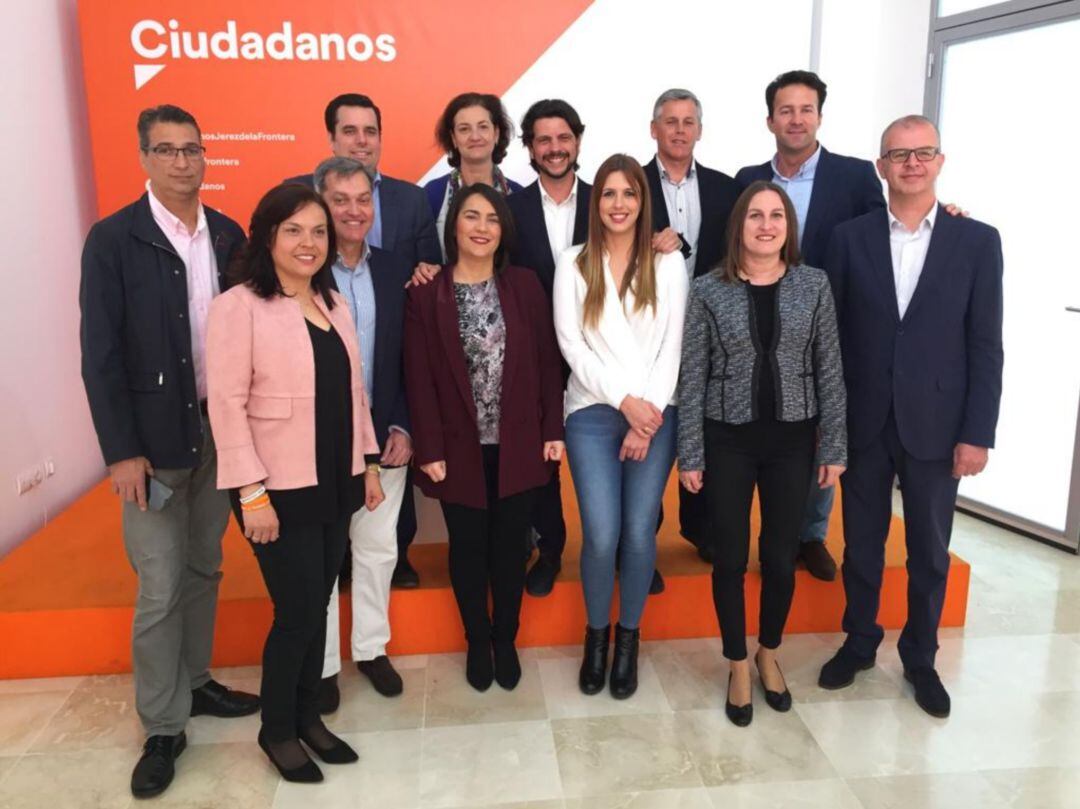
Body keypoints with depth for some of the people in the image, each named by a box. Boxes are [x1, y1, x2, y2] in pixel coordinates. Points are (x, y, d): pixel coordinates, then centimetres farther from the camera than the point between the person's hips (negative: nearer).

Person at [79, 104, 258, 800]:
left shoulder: (229, 235, 5)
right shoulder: (113, 239, -8)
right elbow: (100, 354, -10)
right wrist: (121, 451, -12)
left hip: (221, 430, 4)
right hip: (154, 440, -4)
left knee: (204, 569, 17)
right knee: (160, 589, 2)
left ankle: (195, 682, 35)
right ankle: (163, 726, 18)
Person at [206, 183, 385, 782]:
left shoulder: (334, 303, 10)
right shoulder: (239, 306, -11)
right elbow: (226, 404, -14)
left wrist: (368, 462, 12)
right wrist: (252, 492, -17)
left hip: (335, 483, 6)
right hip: (280, 489, -6)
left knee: (318, 605, 13)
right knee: (298, 611, 0)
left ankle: (307, 716, 32)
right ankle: (276, 729, 24)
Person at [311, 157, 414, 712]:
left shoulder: (395, 271, 3)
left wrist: (402, 426, -3)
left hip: (384, 437, 4)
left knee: (378, 548, 15)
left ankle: (371, 648, 34)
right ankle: (322, 663, 28)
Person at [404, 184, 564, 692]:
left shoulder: (525, 286, 1)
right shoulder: (424, 294, -4)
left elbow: (546, 361, 2)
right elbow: (419, 378, -6)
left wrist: (553, 430, -1)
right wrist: (429, 449, -10)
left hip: (517, 444, 1)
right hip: (459, 447, -1)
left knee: (510, 545, 11)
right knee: (468, 547, 11)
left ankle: (505, 640, 31)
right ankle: (477, 642, 32)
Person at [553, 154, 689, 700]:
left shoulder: (669, 264, 7)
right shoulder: (573, 264, 7)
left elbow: (673, 345, 1)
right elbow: (572, 345, -1)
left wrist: (650, 413, -9)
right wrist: (625, 400, -10)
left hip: (655, 414, 1)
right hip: (593, 412, 0)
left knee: (640, 533, -1)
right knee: (601, 535, -8)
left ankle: (628, 637, 22)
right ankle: (596, 633, 18)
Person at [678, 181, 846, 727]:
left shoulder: (814, 285, 0)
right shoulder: (709, 290, -5)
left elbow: (829, 371, 2)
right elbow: (692, 377, -4)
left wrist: (834, 447, 0)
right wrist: (689, 455, -5)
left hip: (792, 438, 1)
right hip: (727, 439, -1)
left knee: (781, 556, 12)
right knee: (731, 557, 8)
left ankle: (769, 654, 36)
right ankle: (738, 667, 28)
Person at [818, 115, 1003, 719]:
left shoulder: (978, 241, -1)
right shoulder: (851, 238, 1)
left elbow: (986, 347, -2)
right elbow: (833, 336, 1)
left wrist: (978, 433, -7)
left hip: (936, 426, 0)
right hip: (864, 423, 1)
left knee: (930, 552, 13)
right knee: (862, 545, 13)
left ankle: (920, 657, 33)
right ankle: (859, 643, 34)